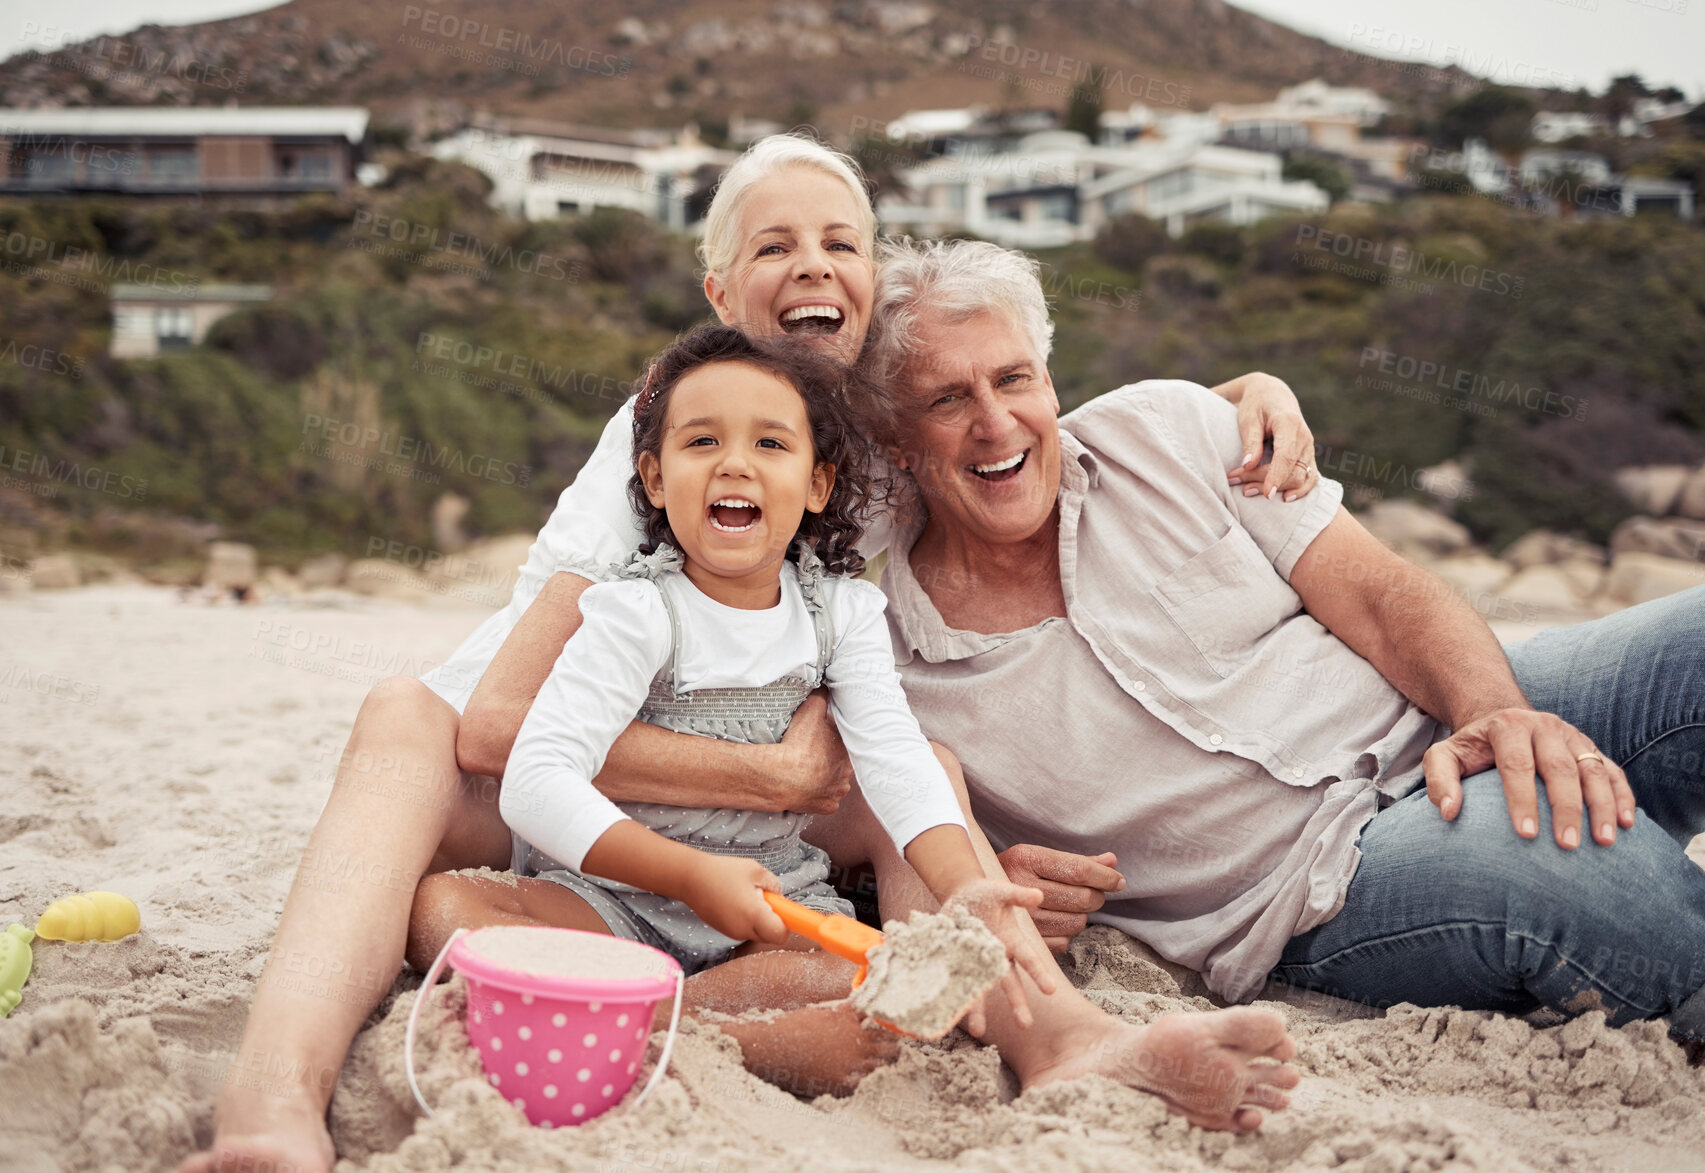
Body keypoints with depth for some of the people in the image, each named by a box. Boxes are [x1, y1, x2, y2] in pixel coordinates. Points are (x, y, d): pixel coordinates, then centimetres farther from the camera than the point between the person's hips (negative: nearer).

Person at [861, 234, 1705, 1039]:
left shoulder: (1162, 428, 3)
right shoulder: (887, 668, -2)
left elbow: (1379, 592, -1)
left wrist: (1494, 713, -20)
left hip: (1437, 722, 4)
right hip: (1319, 884, -3)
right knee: (1558, 856, -36)